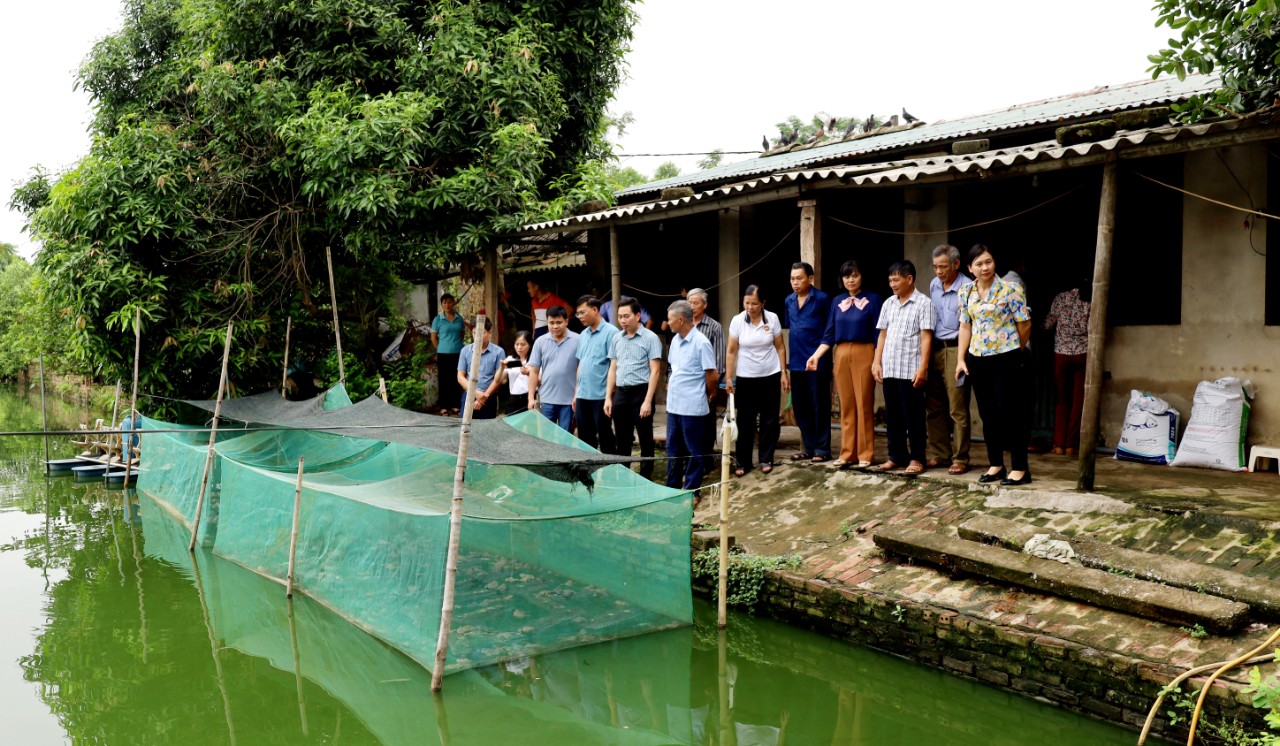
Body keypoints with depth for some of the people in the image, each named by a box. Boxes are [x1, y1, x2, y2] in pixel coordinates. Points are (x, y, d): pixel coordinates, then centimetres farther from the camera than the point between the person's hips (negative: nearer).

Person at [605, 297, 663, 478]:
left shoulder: (650, 338, -7)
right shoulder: (616, 339, 10)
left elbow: (655, 371, -10)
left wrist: (648, 401, -16)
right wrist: (608, 397, 9)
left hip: (640, 392, -5)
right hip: (620, 393, 5)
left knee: (645, 440, 3)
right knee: (622, 441, 12)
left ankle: (645, 479, 10)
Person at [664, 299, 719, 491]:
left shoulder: (701, 343, -16)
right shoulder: (675, 340, 8)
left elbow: (713, 375, -12)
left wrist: (706, 395, 1)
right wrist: (671, 385, 13)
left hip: (692, 407, -8)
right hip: (673, 405, 8)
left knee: (693, 451, 5)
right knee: (673, 449, 16)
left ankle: (691, 491, 15)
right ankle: (672, 487, 28)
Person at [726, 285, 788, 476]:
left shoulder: (772, 318, -5)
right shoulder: (737, 321, -7)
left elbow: (780, 348, 2)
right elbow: (732, 351, -2)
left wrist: (784, 373, 0)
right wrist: (729, 377, -4)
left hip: (770, 376, 1)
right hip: (745, 378, 0)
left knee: (770, 420, 6)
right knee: (745, 421, 3)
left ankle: (766, 459, 18)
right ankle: (743, 462, 11)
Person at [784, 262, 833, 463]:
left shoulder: (822, 299, -7)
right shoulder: (789, 301, 11)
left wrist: (822, 354, -7)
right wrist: (788, 361, 16)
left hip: (818, 362, -6)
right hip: (796, 362, 6)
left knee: (820, 407, 1)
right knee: (800, 407, 11)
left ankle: (822, 449, 10)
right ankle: (808, 448, 22)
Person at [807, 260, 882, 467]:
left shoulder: (873, 299, 0)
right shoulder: (837, 301, 11)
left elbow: (879, 333, -3)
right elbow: (829, 334, 10)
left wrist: (878, 361, -10)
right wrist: (816, 356, -2)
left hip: (864, 354, -4)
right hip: (841, 355, 4)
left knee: (864, 404, -1)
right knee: (846, 406, 6)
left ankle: (865, 454, 5)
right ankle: (847, 453, 12)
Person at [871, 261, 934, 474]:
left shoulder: (923, 303, -4)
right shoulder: (888, 304, 13)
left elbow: (926, 337, -9)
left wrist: (923, 368, -15)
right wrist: (877, 362, 9)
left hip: (911, 370, -6)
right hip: (889, 369, 6)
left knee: (913, 416, 1)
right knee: (892, 415, 10)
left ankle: (916, 458, 10)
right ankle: (896, 456, 20)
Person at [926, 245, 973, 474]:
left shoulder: (967, 288, -11)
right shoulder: (933, 285, 12)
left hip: (955, 349, -7)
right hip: (935, 349, 7)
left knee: (957, 409, -4)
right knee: (934, 407, 10)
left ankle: (960, 458, 3)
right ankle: (939, 453, 20)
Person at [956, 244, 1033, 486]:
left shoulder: (1009, 290, -8)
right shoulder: (966, 293, 7)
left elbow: (1025, 324, -3)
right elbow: (965, 326, 10)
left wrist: (1017, 350, 7)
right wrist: (961, 359, 4)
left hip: (1005, 358, -5)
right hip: (978, 359, 5)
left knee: (1010, 412, -2)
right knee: (987, 414, 10)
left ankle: (1020, 468, 5)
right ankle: (996, 465, 21)